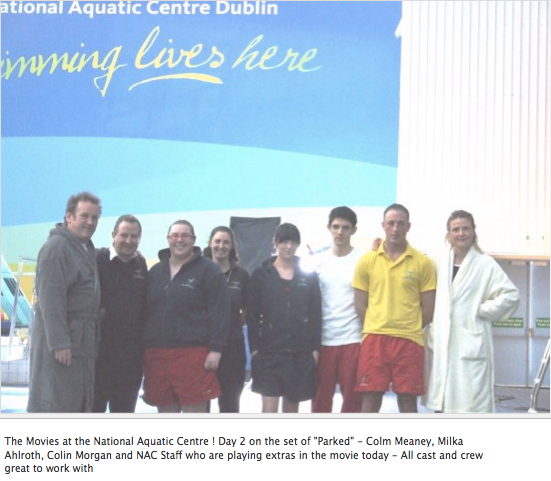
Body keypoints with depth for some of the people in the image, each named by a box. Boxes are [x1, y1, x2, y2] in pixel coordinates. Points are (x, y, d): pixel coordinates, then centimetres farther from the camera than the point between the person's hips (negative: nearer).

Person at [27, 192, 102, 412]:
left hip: (82, 340, 9)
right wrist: (59, 343, -22)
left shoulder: (87, 249, 17)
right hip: (60, 339, -9)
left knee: (78, 403, 12)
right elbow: (50, 298, -19)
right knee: (53, 401, -6)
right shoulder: (56, 247, -12)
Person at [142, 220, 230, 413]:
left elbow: (219, 312, -8)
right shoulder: (155, 271, 15)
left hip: (193, 353, -5)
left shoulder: (208, 270, -2)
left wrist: (216, 349, -15)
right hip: (157, 353, 5)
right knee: (166, 414, 11)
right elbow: (145, 310, 17)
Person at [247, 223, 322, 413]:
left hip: (301, 351, 2)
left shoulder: (309, 275, 6)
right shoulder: (260, 274, 2)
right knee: (269, 408, -5)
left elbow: (316, 314, 5)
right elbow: (252, 315, 0)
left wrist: (316, 348, -2)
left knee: (292, 407, 10)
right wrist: (254, 347, -7)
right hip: (269, 350, -2)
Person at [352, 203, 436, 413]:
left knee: (408, 401, 6)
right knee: (370, 400, 3)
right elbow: (360, 305, 7)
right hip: (374, 339, 1)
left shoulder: (422, 263, 1)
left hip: (409, 340, -1)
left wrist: (408, 329, 6)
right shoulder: (367, 261, 4)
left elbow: (429, 308, 3)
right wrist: (378, 327, 5)